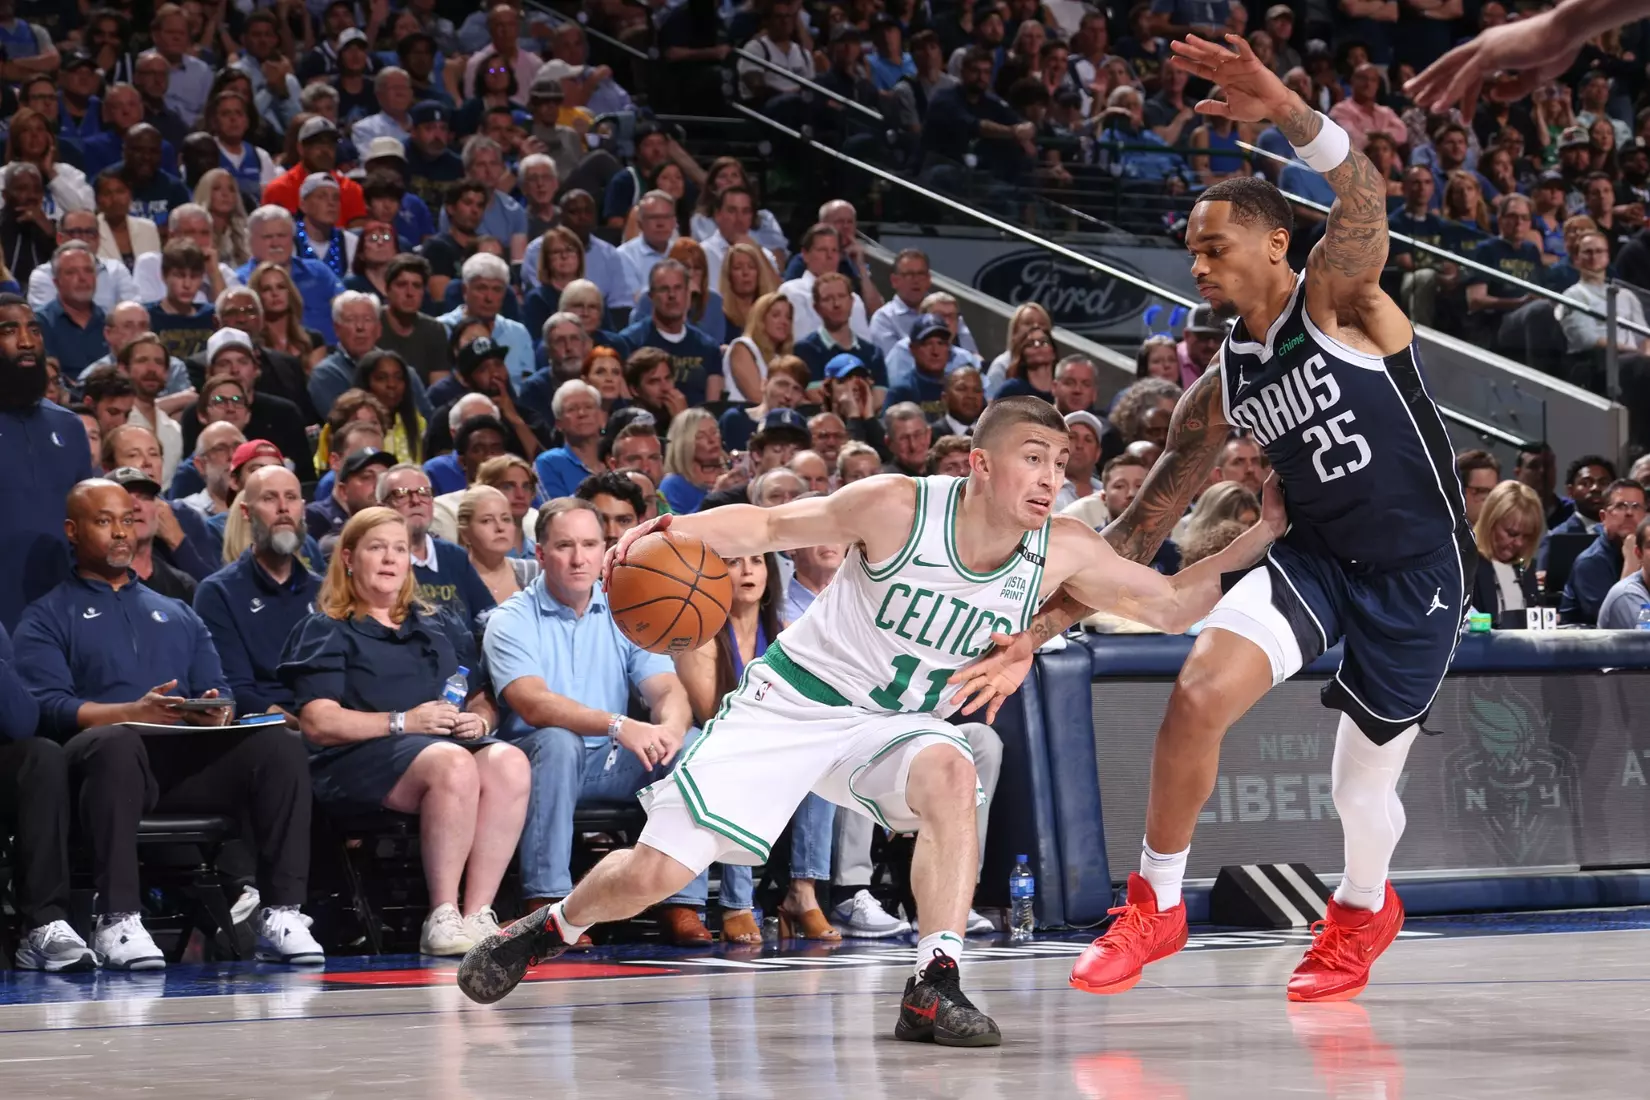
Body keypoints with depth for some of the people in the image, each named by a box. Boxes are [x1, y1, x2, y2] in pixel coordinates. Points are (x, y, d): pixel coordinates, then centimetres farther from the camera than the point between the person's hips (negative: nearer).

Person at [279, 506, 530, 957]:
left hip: (449, 739, 5)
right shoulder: (327, 632, 12)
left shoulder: (438, 626, 29)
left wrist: (479, 719, 2)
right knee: (453, 765, -38)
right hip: (360, 757, -5)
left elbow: (483, 696, 28)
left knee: (508, 763, -30)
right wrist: (402, 722, -12)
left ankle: (478, 914, -33)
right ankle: (441, 917, -34)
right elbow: (317, 723, -3)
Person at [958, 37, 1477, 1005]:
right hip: (1316, 556, 5)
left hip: (1421, 571, -4)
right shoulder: (1223, 391, 3)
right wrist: (1039, 633, 0)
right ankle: (1157, 907, -1)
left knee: (1364, 782, 5)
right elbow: (1143, 528, 5)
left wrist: (1288, 110, -51)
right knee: (1201, 691, -19)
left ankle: (1364, 911, 41)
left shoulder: (1338, 301, -12)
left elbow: (1364, 198, -33)